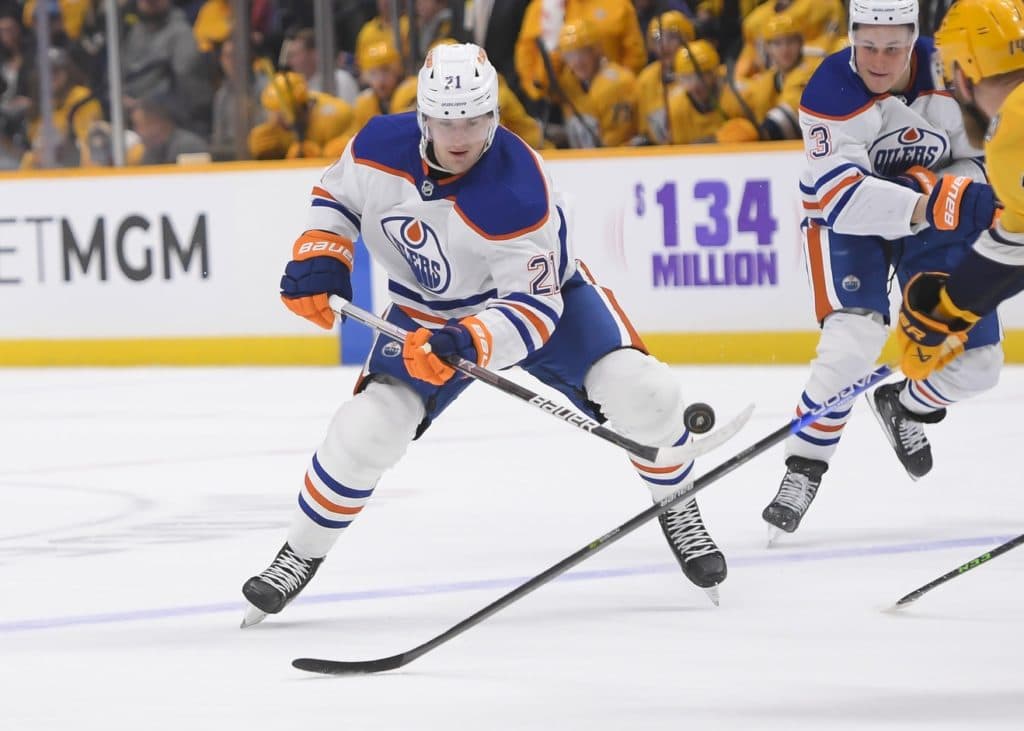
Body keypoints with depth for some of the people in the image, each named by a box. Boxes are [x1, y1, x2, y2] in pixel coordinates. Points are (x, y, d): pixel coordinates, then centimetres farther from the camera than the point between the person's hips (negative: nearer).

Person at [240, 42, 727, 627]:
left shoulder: (519, 193, -35)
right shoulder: (380, 146, -21)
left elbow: (535, 304, -32)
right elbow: (338, 194, 3)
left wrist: (470, 343, -48)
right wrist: (319, 258, -13)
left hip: (538, 291, -3)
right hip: (425, 311, 3)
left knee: (639, 391, -20)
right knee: (367, 429, -15)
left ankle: (678, 508, 9)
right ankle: (301, 555, 7)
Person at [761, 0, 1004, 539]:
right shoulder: (831, 92, -27)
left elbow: (982, 159, -6)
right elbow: (843, 194, -35)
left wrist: (955, 190, -28)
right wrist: (924, 207, -49)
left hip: (933, 215, 4)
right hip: (847, 216, -4)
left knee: (976, 363, 2)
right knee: (854, 341, -28)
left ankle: (904, 408, 34)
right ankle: (804, 468, -15)